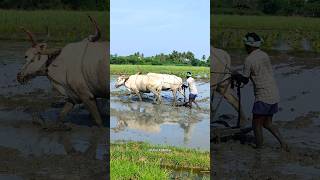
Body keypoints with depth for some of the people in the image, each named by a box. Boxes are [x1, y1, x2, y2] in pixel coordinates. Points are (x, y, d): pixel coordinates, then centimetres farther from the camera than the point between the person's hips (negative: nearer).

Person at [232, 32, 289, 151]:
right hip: (274, 94, 8)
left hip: (263, 96, -8)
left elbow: (245, 80, -4)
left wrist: (236, 76, 19)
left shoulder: (249, 60, -11)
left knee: (256, 125, 4)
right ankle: (283, 144, 8)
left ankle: (259, 149, 7)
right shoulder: (265, 55, 11)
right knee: (267, 123, 18)